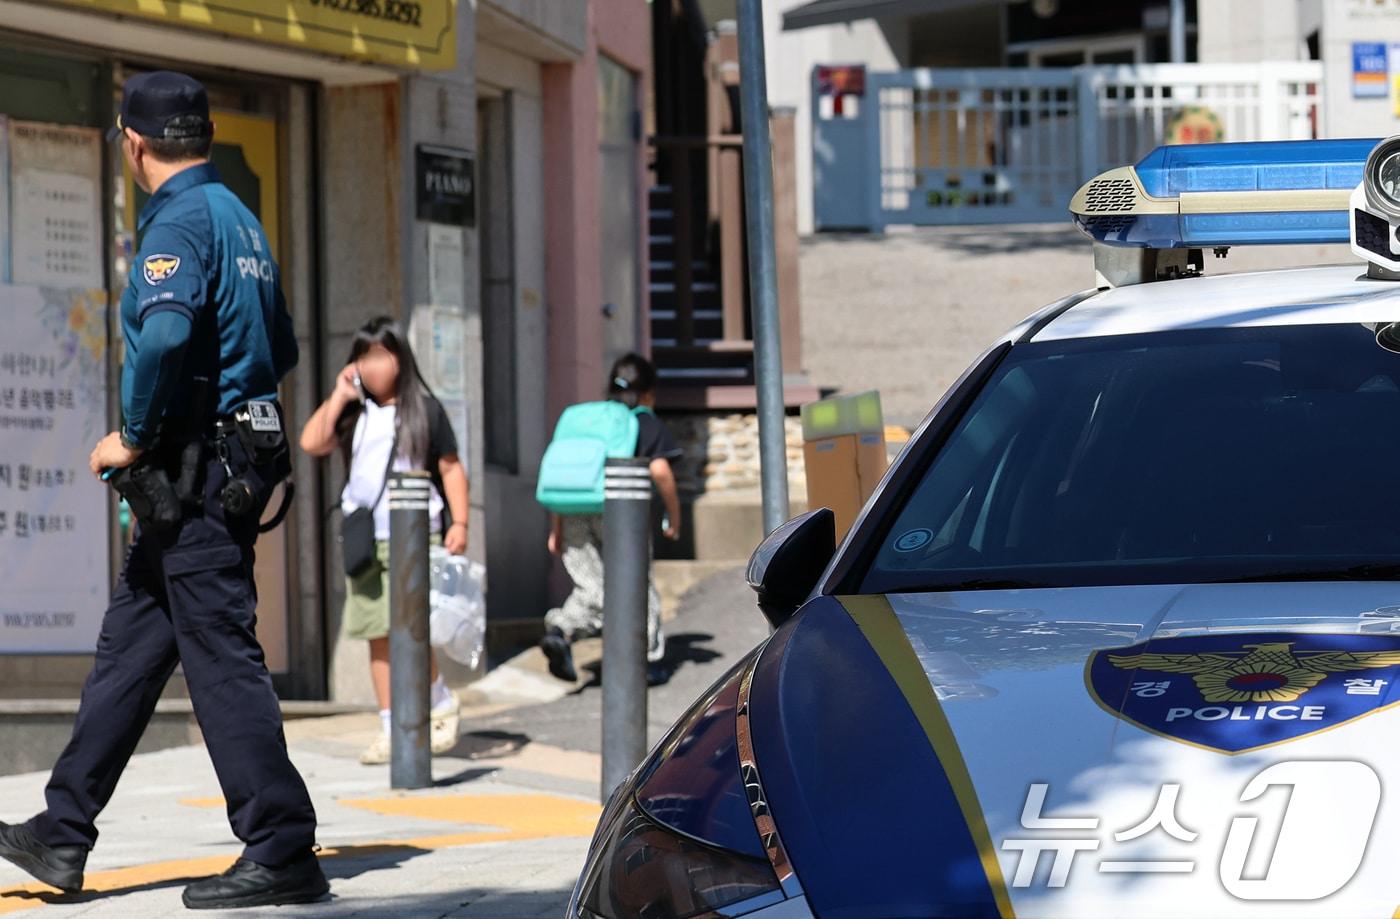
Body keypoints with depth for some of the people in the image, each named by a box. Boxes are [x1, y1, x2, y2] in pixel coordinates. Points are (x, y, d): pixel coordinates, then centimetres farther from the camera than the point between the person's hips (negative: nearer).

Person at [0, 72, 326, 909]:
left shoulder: (180, 221, -13)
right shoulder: (241, 219, 17)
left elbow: (164, 333, -30)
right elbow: (283, 350, 24)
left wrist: (135, 437, -18)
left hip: (193, 470, -10)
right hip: (242, 456, 10)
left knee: (221, 657, -7)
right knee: (129, 647, 13)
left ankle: (284, 854, -6)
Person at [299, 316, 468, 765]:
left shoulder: (424, 408, 3)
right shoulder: (353, 413, 11)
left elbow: (451, 468, 3)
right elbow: (312, 443, -2)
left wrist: (459, 522, -6)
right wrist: (339, 395, -2)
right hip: (364, 538, 4)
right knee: (378, 635, 3)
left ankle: (441, 701, 11)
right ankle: (390, 729, 7)